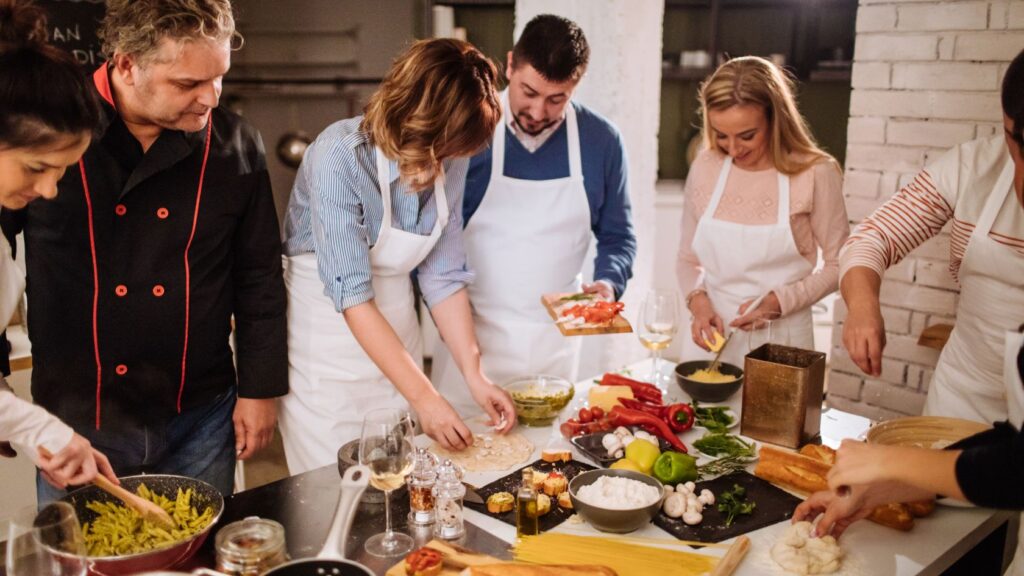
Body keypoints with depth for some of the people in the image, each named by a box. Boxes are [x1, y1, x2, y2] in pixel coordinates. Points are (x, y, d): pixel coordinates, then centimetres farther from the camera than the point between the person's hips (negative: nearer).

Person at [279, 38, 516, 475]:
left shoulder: (449, 161, -7)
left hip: (395, 337, 5)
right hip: (325, 334, -5)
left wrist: (476, 376, -10)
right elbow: (351, 297, -26)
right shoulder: (340, 157, -24)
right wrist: (425, 398, -27)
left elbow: (444, 277, -2)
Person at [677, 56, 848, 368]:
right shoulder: (704, 168, -1)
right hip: (710, 336, 3)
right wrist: (698, 300, -10)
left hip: (779, 341, -3)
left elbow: (837, 265, -2)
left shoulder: (815, 174, -11)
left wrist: (779, 301, -15)